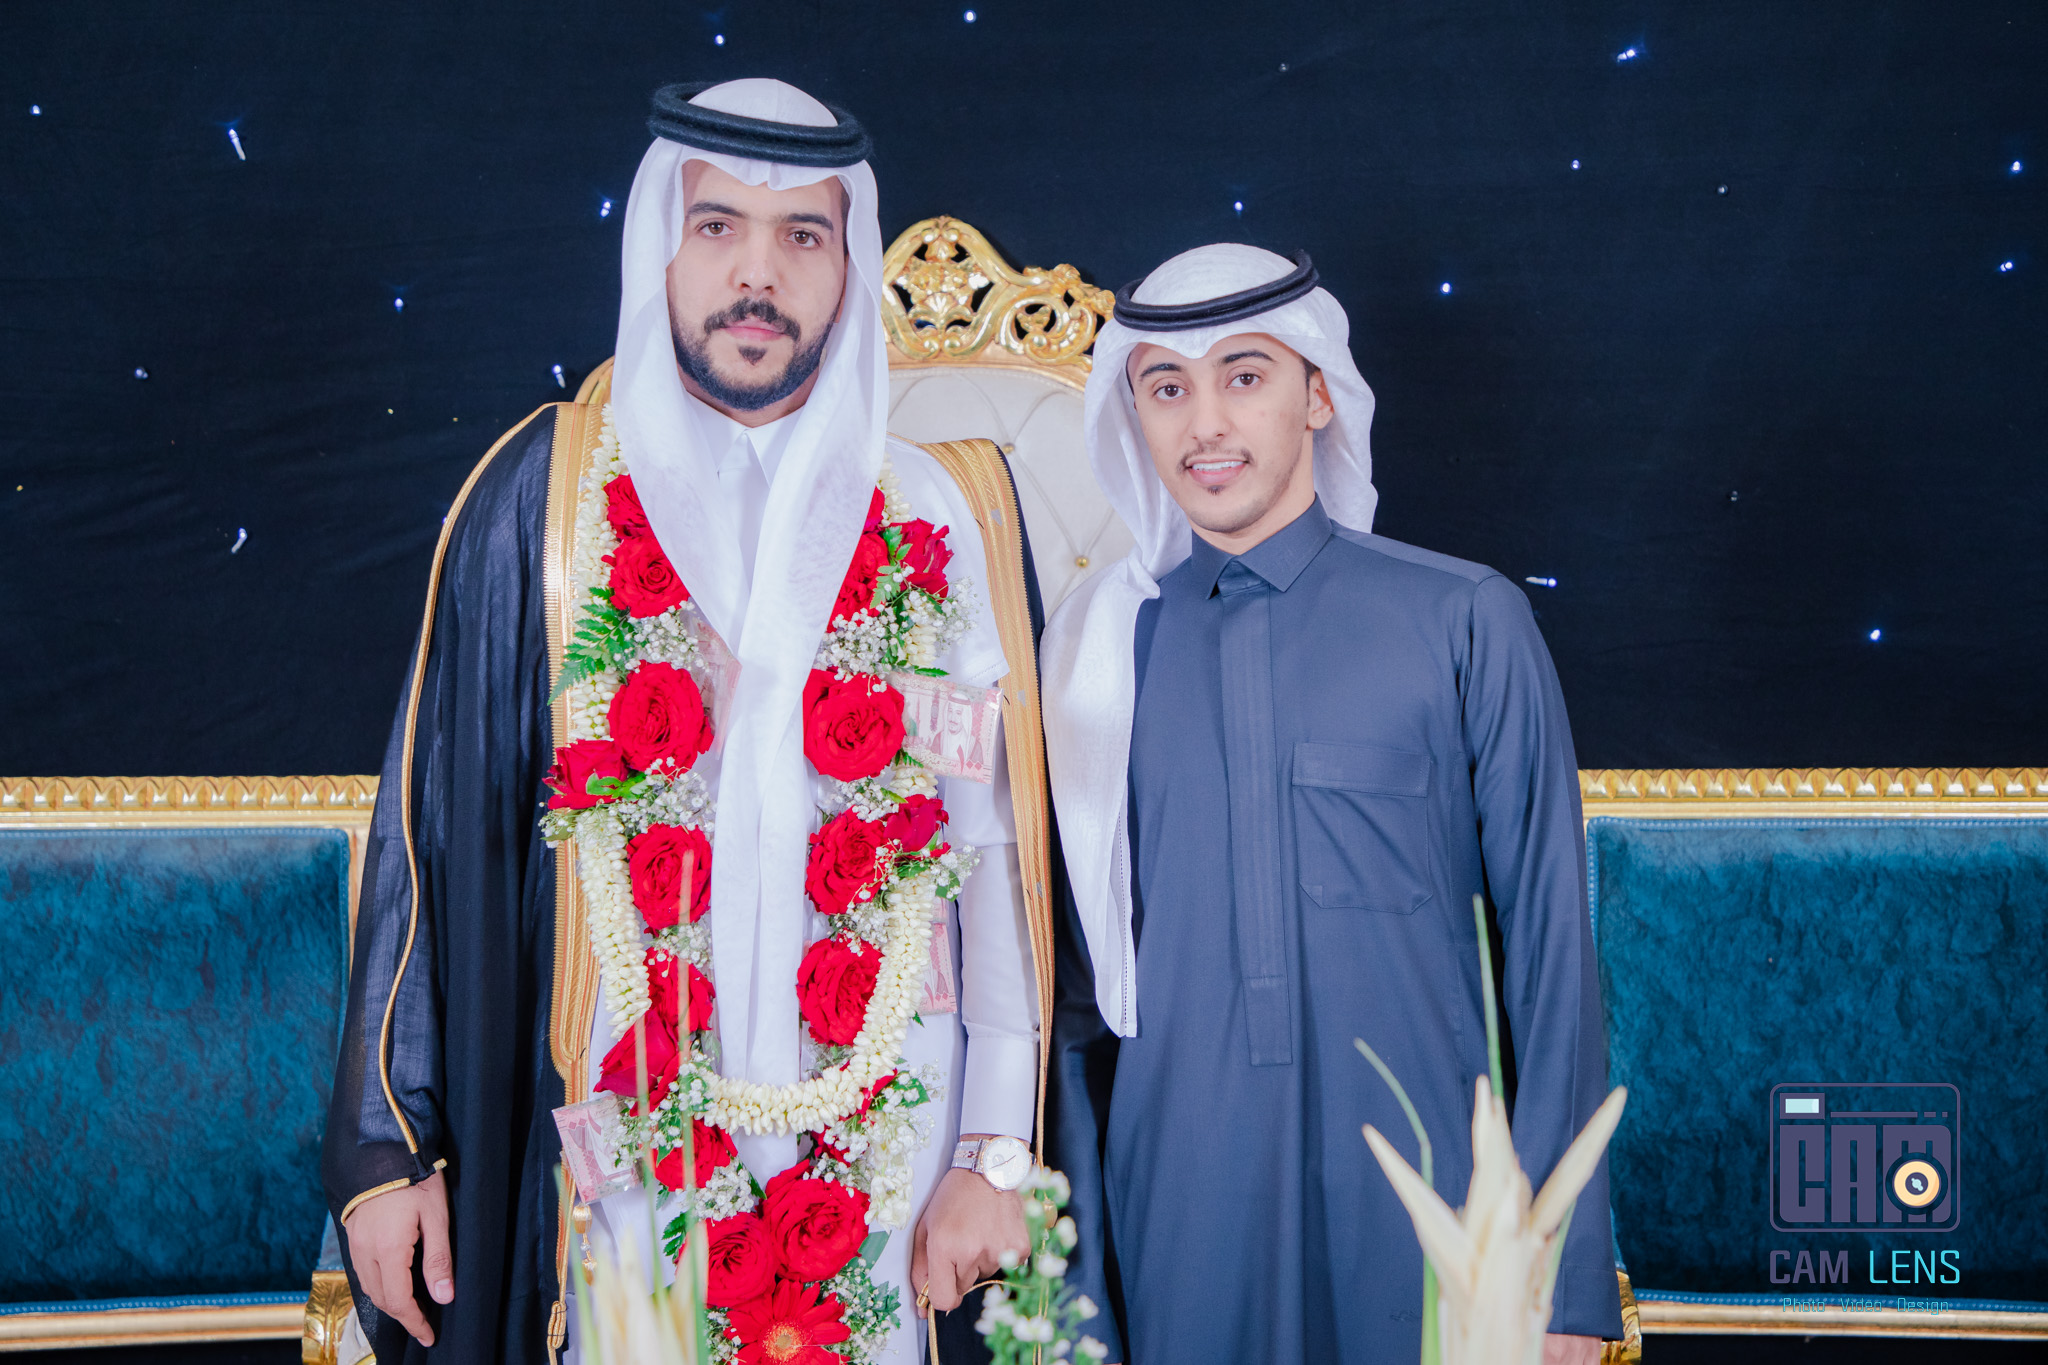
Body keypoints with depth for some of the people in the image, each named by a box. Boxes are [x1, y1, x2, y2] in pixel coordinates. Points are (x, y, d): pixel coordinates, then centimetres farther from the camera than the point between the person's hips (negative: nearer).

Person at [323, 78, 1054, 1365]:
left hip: (879, 1150, 1)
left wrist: (996, 1151, -6)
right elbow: (434, 825, 0)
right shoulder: (546, 494, -1)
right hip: (610, 1136, 0)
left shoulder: (946, 514, 0)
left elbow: (1002, 841, -2)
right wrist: (385, 1141, -2)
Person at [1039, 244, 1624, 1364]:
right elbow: (1080, 978, 8)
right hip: (1178, 1221, 2)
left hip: (1419, 1222, -1)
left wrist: (1568, 1274, -4)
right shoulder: (1098, 645, 5)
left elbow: (1549, 941, -1)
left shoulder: (1464, 622, -1)